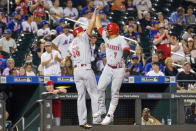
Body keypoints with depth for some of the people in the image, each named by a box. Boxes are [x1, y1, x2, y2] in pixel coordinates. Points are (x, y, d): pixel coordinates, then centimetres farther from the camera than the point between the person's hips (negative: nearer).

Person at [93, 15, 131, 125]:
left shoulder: (120, 40, -19)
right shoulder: (106, 37, 2)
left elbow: (126, 48, -38)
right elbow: (98, 26, 13)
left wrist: (126, 53, -59)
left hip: (119, 70, -6)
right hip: (108, 68, 6)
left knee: (115, 93, -3)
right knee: (100, 88, -1)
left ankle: (110, 115, -2)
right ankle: (102, 109, 16)